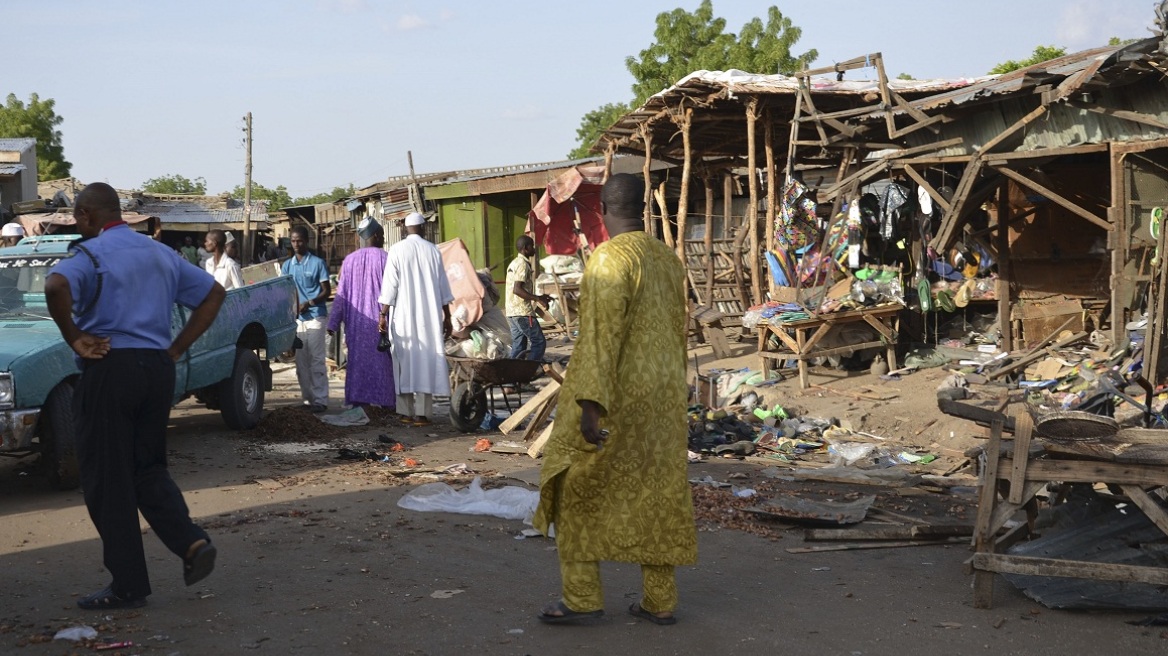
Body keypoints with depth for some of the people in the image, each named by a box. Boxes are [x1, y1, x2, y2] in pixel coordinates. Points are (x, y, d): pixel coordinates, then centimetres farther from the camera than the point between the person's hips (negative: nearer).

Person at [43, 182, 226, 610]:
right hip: (158, 369, 7)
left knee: (107, 479, 3)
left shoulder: (91, 253, -8)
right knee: (148, 469, 18)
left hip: (109, 369, -6)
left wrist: (74, 338, -15)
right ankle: (192, 542, -3)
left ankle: (128, 586, 6)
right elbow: (213, 293, 17)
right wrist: (177, 348, 11)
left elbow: (56, 287, -29)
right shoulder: (160, 253, 14)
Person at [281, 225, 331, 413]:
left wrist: (309, 303, -16)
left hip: (314, 316, -5)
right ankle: (308, 399, 12)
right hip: (295, 318, 5)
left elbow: (326, 290, -1)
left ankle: (320, 399, -6)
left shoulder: (317, 263, 0)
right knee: (301, 362, 5)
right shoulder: (287, 265, 13)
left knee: (316, 360, -7)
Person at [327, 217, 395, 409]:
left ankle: (357, 400, 7)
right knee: (381, 359, 3)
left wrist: (334, 322, 7)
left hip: (356, 321, 3)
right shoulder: (383, 258, -6)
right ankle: (386, 401, 4)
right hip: (379, 320, -3)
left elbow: (341, 293, 5)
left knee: (358, 358, 9)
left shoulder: (349, 260, 5)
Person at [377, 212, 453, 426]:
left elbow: (390, 284, -6)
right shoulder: (433, 250, 3)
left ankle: (407, 412, 7)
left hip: (403, 315, -1)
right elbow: (443, 287, 8)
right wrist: (447, 317, 15)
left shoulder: (397, 250, -3)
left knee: (405, 361, 6)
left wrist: (383, 314, -1)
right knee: (426, 360, 3)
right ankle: (422, 413, 0)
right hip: (429, 316, 1)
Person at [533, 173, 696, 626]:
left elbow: (601, 335, -22)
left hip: (615, 396, -7)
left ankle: (582, 596, 8)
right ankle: (659, 601, 15)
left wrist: (590, 405, -24)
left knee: (574, 488, 7)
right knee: (657, 495, 11)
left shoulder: (610, 258, -16)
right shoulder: (668, 260, 8)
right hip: (662, 397, 7)